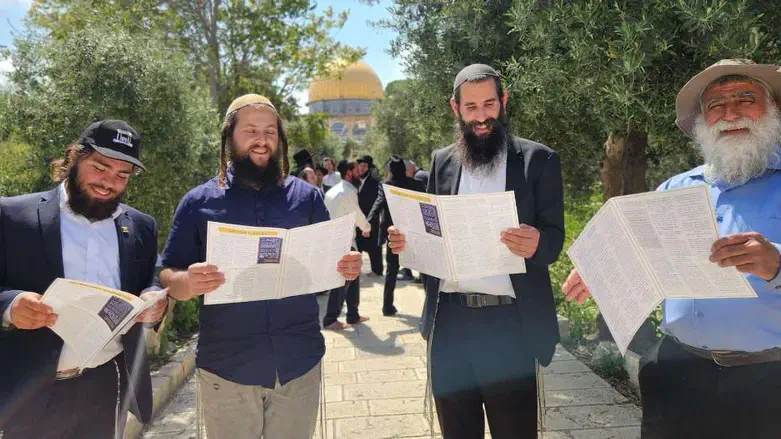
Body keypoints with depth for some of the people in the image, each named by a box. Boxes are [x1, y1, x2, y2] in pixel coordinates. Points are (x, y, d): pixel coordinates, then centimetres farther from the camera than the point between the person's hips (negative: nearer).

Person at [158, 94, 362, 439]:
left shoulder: (307, 197, 3)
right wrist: (189, 283, -23)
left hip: (299, 362, 1)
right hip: (226, 367, -1)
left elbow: (331, 261, 9)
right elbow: (168, 277, 0)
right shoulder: (198, 202, -1)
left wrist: (347, 268, -14)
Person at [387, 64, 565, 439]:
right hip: (449, 319, 3)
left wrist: (535, 244, -27)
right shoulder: (442, 160, 10)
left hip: (508, 321, -3)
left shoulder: (538, 159, 0)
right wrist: (407, 240, -9)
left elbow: (555, 237, -4)